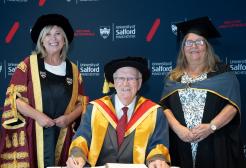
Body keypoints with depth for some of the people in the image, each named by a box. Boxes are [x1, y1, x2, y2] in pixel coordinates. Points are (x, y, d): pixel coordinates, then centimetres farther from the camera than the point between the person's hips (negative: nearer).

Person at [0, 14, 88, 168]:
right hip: (32, 133, -2)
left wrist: (69, 117, -8)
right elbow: (13, 97, -4)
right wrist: (37, 115, -16)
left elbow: (82, 103, 12)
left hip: (62, 135, 3)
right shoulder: (29, 64, 1)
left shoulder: (73, 70, 9)